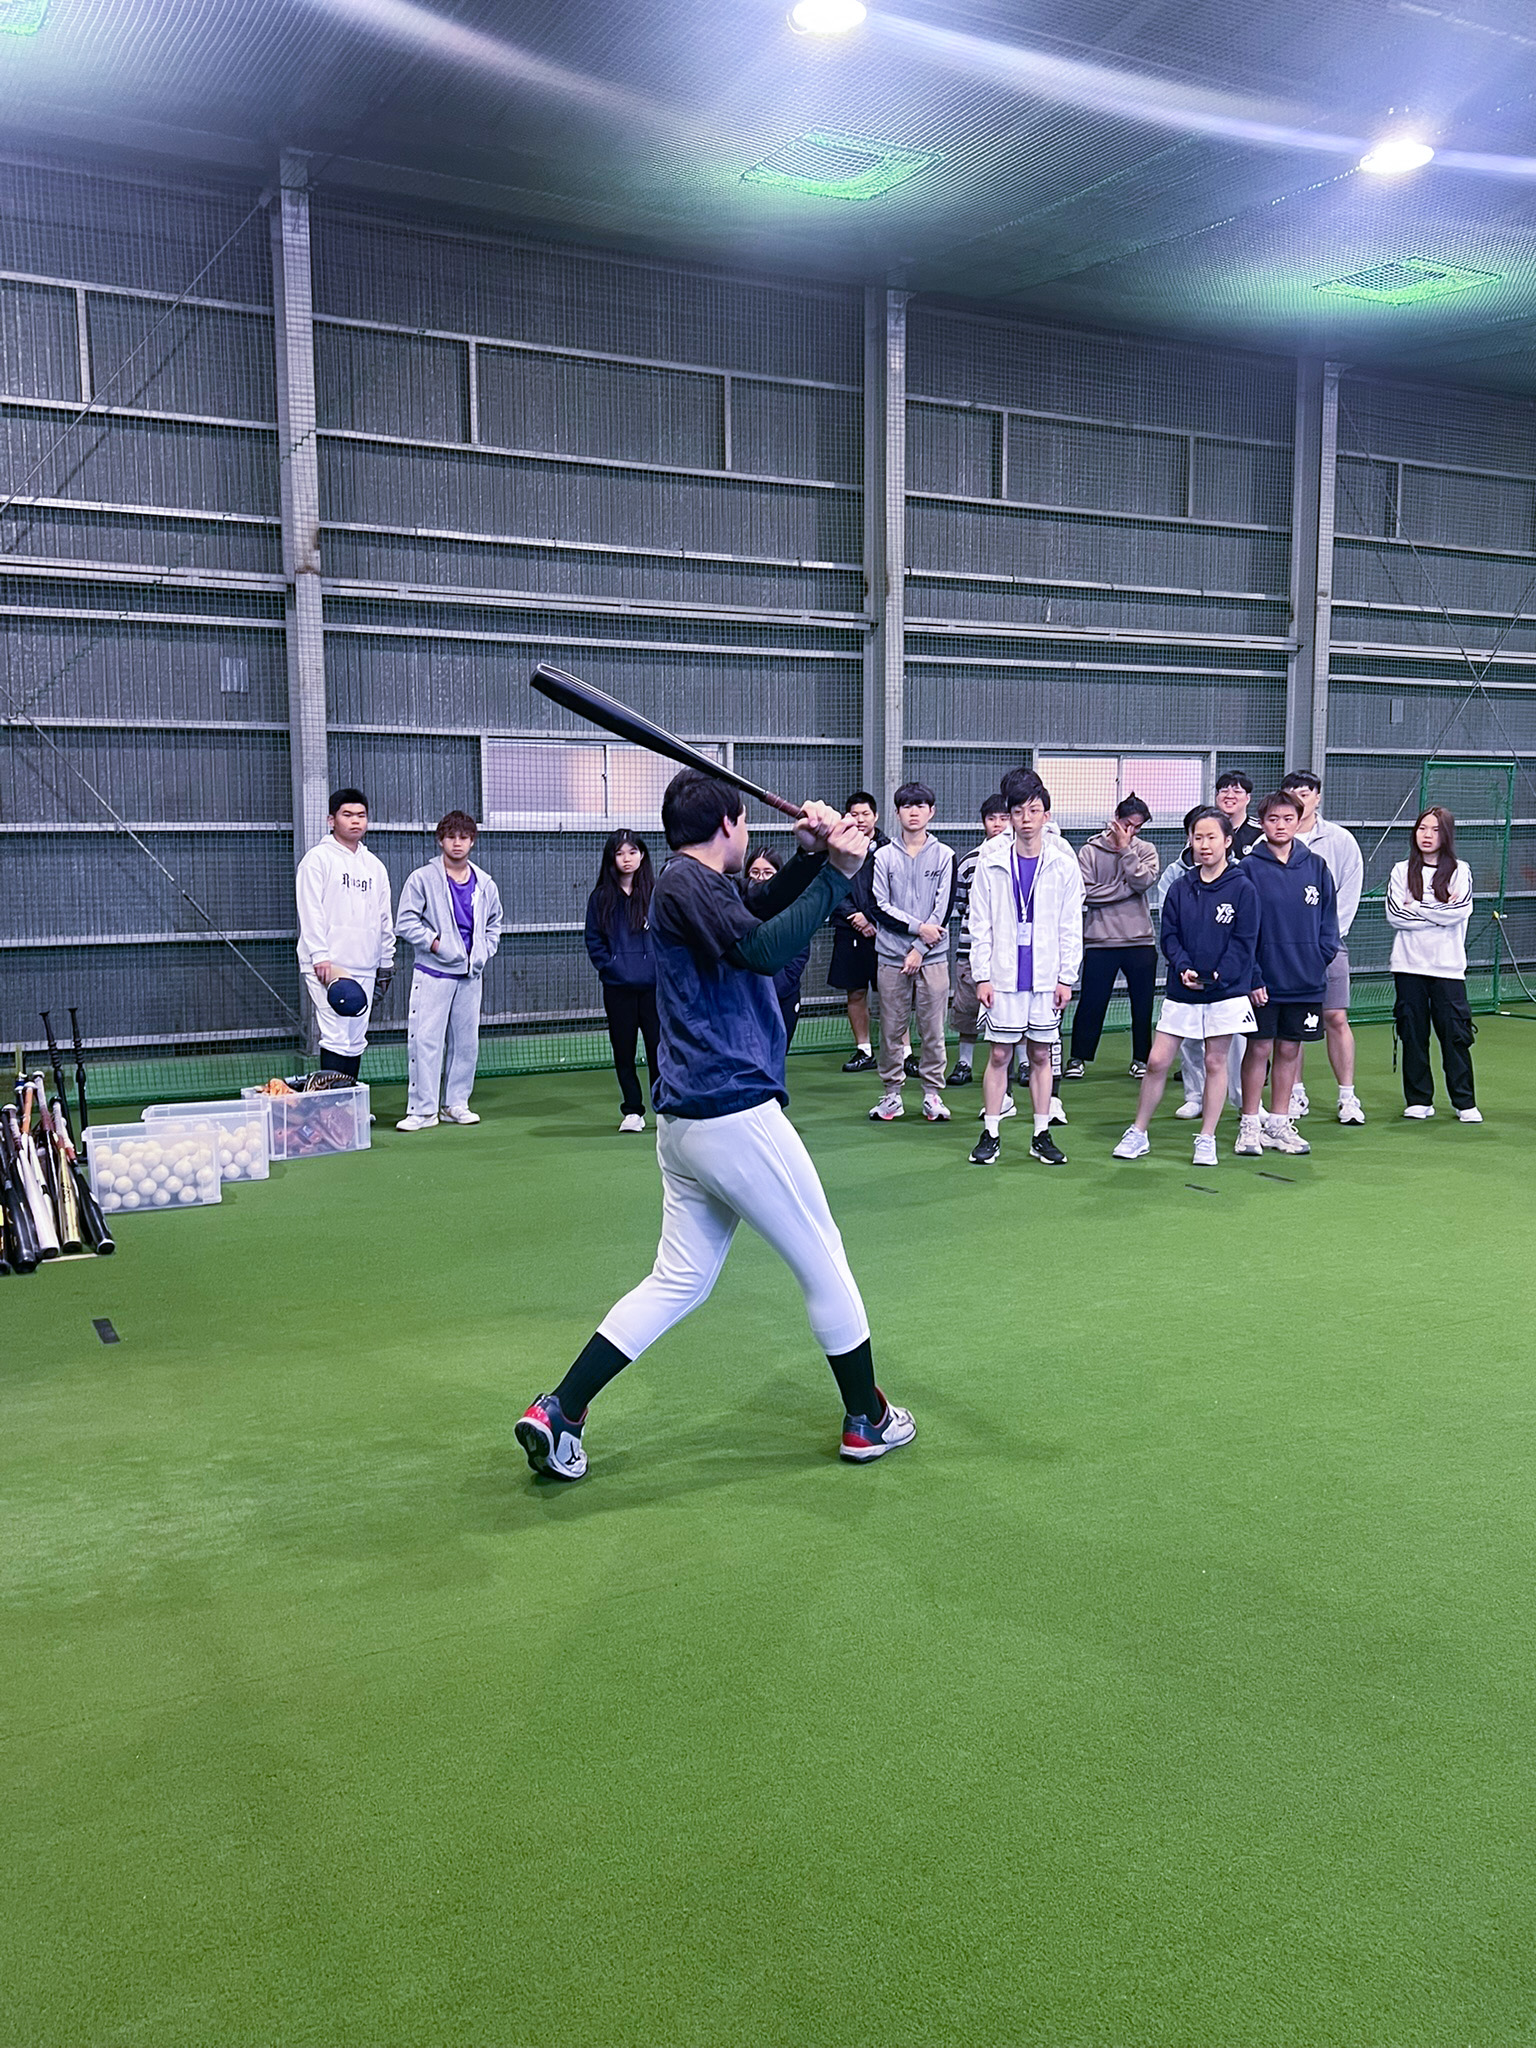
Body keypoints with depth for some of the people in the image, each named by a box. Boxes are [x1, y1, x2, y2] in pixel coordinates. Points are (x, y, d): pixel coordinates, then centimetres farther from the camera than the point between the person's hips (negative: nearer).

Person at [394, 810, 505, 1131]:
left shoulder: (485, 884, 10)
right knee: (425, 1039, -8)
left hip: (471, 975, 5)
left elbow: (494, 924, 23)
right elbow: (406, 922, -5)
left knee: (467, 1041, 9)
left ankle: (456, 1104, 20)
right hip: (433, 972, -4)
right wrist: (435, 943, -13)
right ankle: (423, 1109, -3)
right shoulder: (422, 879, -5)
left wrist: (484, 953, 9)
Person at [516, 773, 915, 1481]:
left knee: (680, 1280, 13)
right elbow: (765, 947, -27)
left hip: (683, 1123, 10)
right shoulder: (687, 883, -13)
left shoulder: (694, 883, 16)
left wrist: (812, 857, 9)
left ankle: (559, 1411, 8)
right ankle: (868, 1421, 21)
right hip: (737, 1113, -10)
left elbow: (762, 905, 27)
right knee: (823, 1265, 7)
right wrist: (835, 873, -21)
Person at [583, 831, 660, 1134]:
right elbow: (593, 941, 9)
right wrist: (609, 967, -3)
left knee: (659, 1047, -2)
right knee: (623, 1051, 5)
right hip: (618, 989, 1)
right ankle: (632, 1111, 16)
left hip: (654, 986, -1)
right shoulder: (600, 898, 6)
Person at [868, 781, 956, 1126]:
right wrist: (918, 927, -11)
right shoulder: (884, 856, 5)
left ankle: (933, 1094, 11)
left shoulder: (945, 855, 4)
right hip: (892, 955, 1)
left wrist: (920, 949, -8)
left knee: (933, 1029, 2)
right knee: (891, 1029, 3)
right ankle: (891, 1094, 12)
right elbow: (880, 907, 0)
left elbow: (945, 907, -1)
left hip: (933, 956, 0)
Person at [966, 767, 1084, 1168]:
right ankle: (990, 1135, 12)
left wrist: (1066, 977, 0)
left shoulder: (1063, 862, 1)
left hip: (1046, 977, 1)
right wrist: (982, 975, -3)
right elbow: (980, 923, 1)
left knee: (1041, 1055, 8)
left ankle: (1042, 1135, 17)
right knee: (999, 1055, 3)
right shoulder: (992, 861, 0)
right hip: (1003, 975, -1)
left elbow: (1071, 925, 4)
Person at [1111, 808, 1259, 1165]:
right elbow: (1169, 935, 5)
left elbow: (1243, 941, -6)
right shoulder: (1180, 888, 5)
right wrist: (1183, 967, -12)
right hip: (1181, 992, 3)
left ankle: (1207, 1140, 16)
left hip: (1226, 992, -2)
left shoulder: (1242, 888, -3)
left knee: (1215, 1062, 5)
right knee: (1157, 1061, 2)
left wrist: (1220, 974, -18)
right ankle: (1138, 1134, 15)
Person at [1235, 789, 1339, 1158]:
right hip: (1262, 979, -3)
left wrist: (1322, 954, -3)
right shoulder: (1250, 868, -5)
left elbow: (1328, 917, 11)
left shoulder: (1316, 866, 4)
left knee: (1290, 1050, 10)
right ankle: (1250, 1125, 12)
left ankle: (1279, 1123, 20)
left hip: (1305, 979, 3)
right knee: (1259, 1048, 2)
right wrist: (1252, 975, -11)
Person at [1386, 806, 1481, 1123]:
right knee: (1413, 1034, 4)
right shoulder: (1402, 871, 8)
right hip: (1409, 966, 1)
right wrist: (1439, 912, -8)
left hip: (1448, 966, -1)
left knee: (1455, 1034, -2)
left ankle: (1465, 1103, 7)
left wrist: (1416, 907, -8)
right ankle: (1419, 1101, 14)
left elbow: (1460, 910, -11)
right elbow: (1394, 914, -5)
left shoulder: (1460, 871, 5)